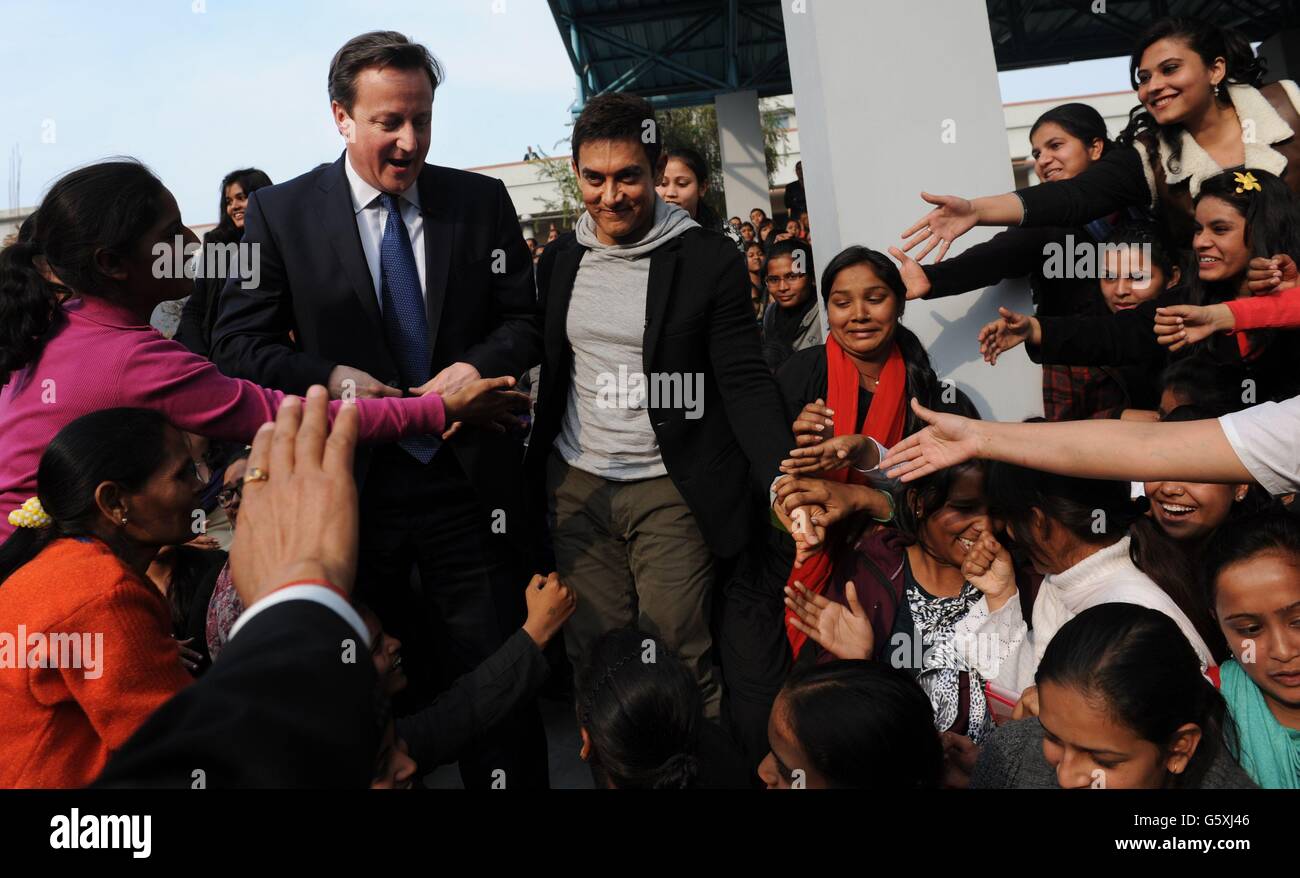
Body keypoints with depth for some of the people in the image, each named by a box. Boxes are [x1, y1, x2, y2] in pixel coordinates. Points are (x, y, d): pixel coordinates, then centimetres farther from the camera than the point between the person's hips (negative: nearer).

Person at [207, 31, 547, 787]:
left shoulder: (482, 201, 3)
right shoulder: (281, 213, 0)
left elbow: (526, 318, 5)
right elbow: (239, 342, 1)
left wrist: (477, 365, -14)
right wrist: (330, 377, -15)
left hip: (469, 480, 1)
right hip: (348, 484, 0)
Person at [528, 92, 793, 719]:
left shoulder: (707, 260, -6)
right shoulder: (559, 260, 7)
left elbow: (744, 383, -8)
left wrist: (781, 477, -23)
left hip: (671, 488, -4)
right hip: (576, 486, 4)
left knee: (679, 659, 0)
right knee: (594, 657, 9)